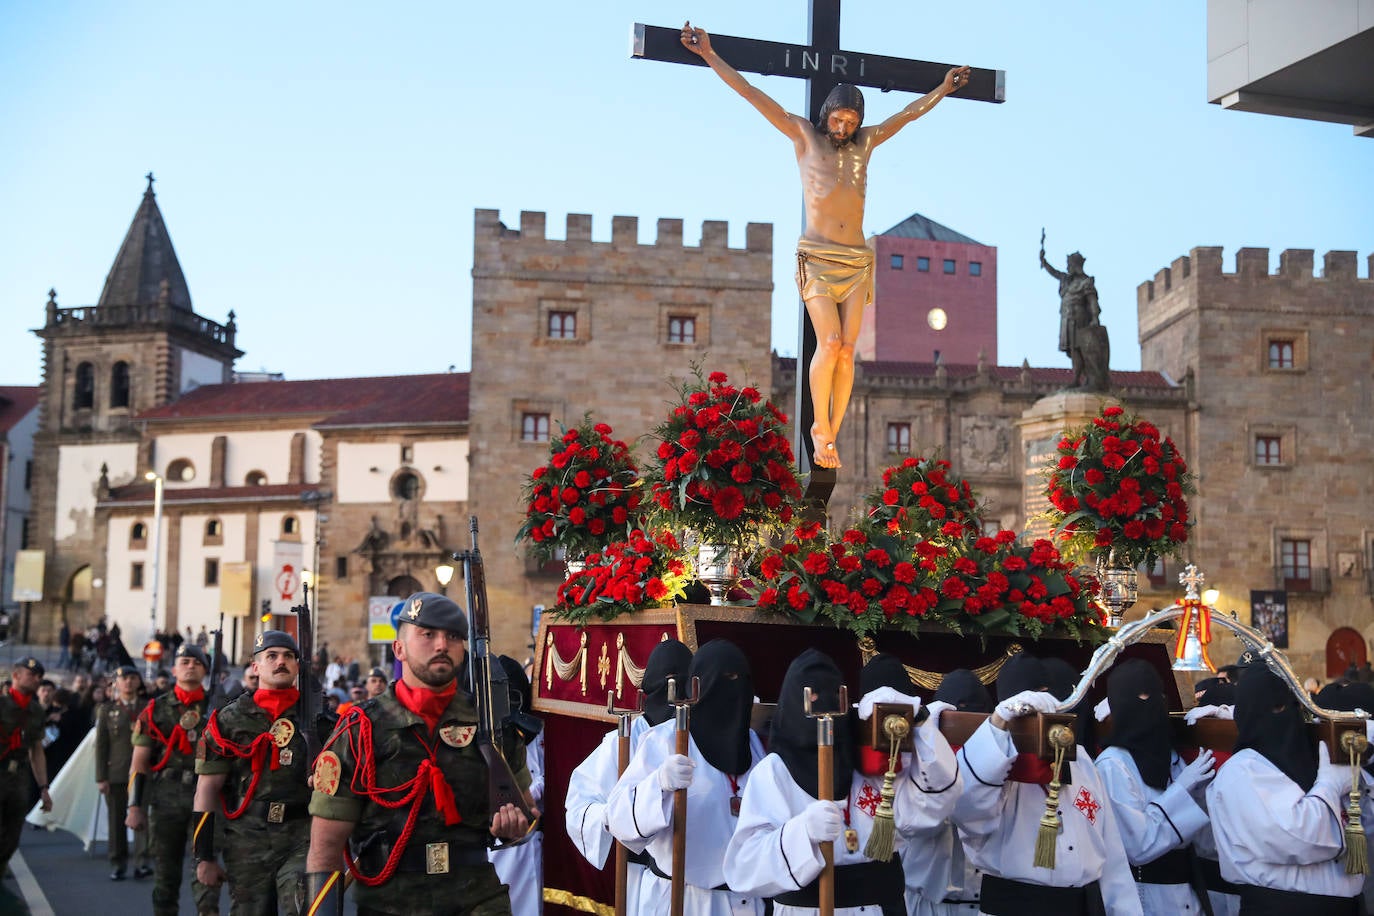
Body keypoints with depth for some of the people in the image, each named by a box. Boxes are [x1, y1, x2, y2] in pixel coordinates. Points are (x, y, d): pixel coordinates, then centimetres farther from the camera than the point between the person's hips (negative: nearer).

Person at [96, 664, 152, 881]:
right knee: (117, 820, 5)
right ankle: (117, 865, 14)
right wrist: (101, 777, -2)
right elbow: (100, 745, 4)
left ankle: (143, 861, -12)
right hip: (116, 773, 0)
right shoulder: (107, 709, 8)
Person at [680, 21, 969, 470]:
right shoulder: (804, 135, 3)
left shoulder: (864, 142, 12)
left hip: (857, 261, 4)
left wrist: (943, 89, 36)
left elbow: (909, 113, 27)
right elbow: (752, 94, -1)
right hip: (817, 256, -4)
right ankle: (820, 427, -1)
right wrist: (709, 56, -4)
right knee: (829, 343, -17)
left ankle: (832, 434, 2)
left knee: (847, 351, -4)